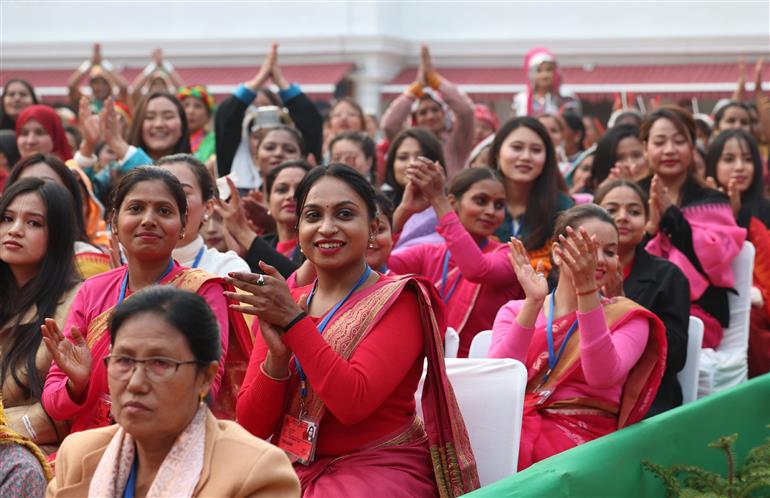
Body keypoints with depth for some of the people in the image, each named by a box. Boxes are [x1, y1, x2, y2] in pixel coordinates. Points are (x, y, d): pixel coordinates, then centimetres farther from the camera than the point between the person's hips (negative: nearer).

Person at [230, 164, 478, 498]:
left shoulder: (397, 300, -3)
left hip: (378, 468, -3)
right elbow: (253, 426, 3)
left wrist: (293, 320, -17)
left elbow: (354, 402, -17)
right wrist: (277, 355, -13)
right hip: (294, 468, 4)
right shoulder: (280, 304, 10)